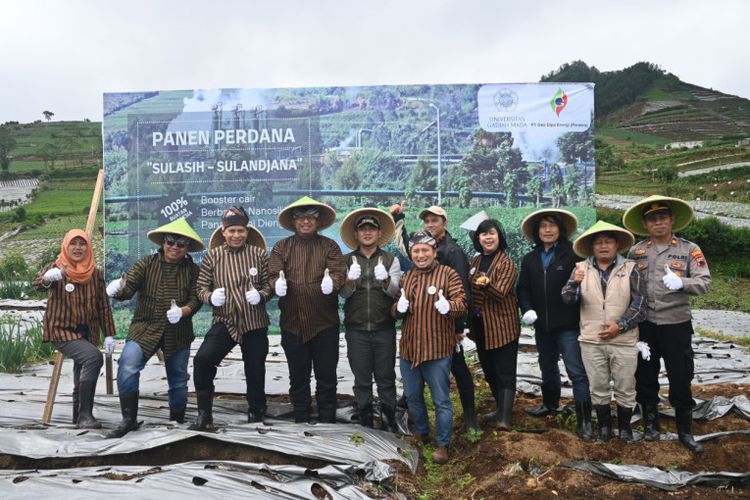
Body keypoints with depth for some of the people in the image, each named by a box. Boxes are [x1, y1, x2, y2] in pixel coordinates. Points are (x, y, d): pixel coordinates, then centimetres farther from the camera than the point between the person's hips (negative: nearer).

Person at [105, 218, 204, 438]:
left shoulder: (192, 270, 2)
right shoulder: (146, 263, 1)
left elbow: (195, 299, -5)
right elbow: (129, 286, -10)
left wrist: (182, 311, -25)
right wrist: (118, 288, -33)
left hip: (178, 333, 1)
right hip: (145, 327, -1)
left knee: (178, 378, 12)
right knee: (127, 367, -21)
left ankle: (178, 420, 33)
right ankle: (129, 419, -6)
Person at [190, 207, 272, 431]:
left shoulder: (259, 254, 3)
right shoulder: (212, 255, 3)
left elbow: (269, 284, 5)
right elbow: (200, 287, 5)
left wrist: (261, 295, -16)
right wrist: (211, 297, -17)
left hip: (255, 323, 0)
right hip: (224, 322, 0)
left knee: (255, 369, 10)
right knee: (202, 359, -20)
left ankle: (256, 414, 33)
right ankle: (204, 415, -3)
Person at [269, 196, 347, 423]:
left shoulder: (329, 246, 5)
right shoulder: (281, 247, 8)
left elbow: (339, 272, -8)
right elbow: (274, 274, -4)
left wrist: (332, 282, -30)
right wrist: (278, 284, -27)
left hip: (325, 323, -1)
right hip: (292, 324, 1)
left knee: (326, 377, 6)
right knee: (298, 377, 12)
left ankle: (326, 422, 19)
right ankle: (301, 421, 26)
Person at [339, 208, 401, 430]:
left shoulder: (391, 260, 6)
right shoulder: (347, 260, 7)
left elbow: (395, 291, -5)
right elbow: (343, 293, -3)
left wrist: (386, 280, -27)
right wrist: (350, 280, -25)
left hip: (384, 329, 0)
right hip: (356, 329, 0)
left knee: (386, 377, 6)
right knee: (362, 379, 8)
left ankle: (389, 419, 20)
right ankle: (365, 421, 20)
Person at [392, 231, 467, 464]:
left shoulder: (448, 274, -5)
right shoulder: (406, 278, 13)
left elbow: (461, 303, -13)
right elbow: (395, 310, 15)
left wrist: (448, 306, -35)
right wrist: (399, 308, -9)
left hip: (437, 349, -6)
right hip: (409, 348, 6)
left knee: (441, 400, 1)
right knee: (412, 397, 18)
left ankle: (442, 444, 15)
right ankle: (421, 433, 38)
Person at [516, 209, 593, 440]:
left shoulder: (572, 254, -9)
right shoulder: (529, 259, 8)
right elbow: (523, 288, 9)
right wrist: (527, 309, -6)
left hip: (568, 325, -6)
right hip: (542, 326, 6)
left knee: (577, 372, -6)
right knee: (547, 368, 22)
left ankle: (584, 420, 3)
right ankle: (550, 404, 43)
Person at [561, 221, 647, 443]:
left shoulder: (630, 269, 0)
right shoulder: (581, 268, 4)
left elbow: (639, 305, -3)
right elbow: (567, 299, -4)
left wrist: (620, 326, -13)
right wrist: (575, 282, -24)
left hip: (623, 341, -1)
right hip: (591, 341, 1)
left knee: (626, 388, 10)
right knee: (598, 388, 11)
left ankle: (624, 426, 28)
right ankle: (604, 425, 28)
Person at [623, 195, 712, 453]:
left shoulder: (689, 249, -1)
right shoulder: (636, 251, 4)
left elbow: (704, 282, -8)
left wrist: (681, 282, -29)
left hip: (676, 325, -2)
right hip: (644, 325, 2)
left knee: (681, 378, 4)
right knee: (645, 377, 11)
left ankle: (685, 431, 20)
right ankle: (651, 424, 28)